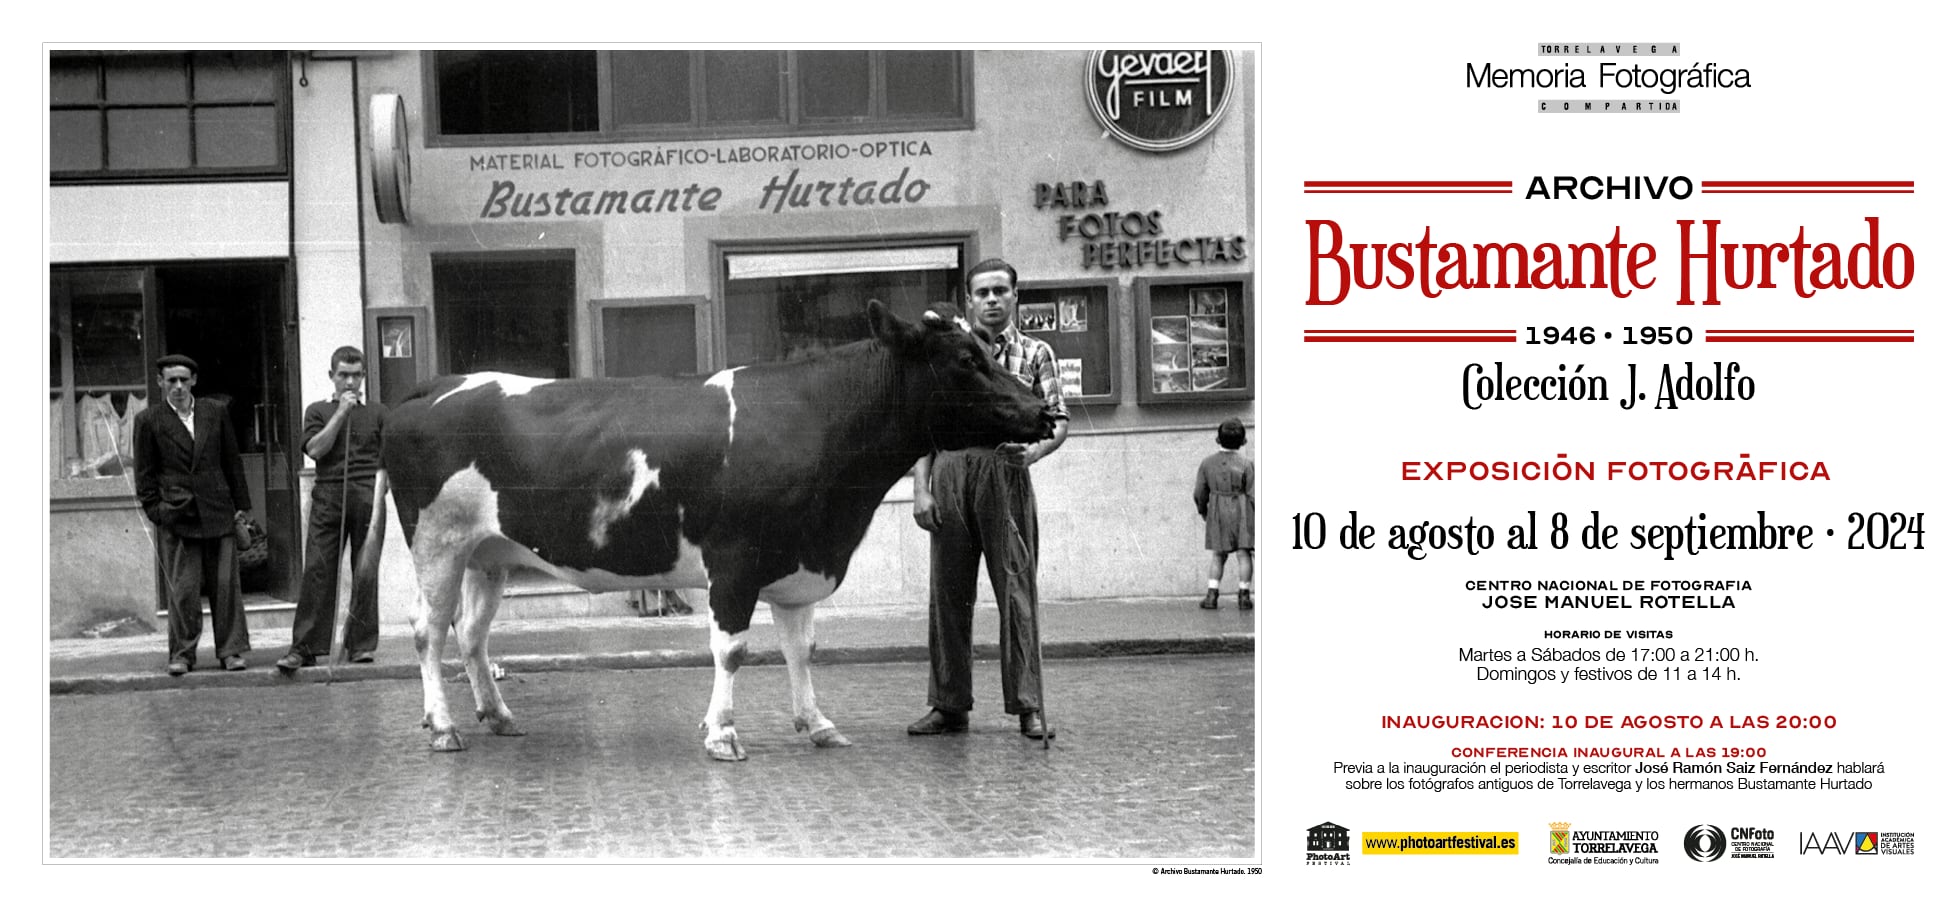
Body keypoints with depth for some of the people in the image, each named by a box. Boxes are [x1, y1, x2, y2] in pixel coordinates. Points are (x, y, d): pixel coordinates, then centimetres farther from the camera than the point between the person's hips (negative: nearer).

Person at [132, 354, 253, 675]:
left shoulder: (216, 413, 10)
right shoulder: (149, 421, 3)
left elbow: (233, 462, 13)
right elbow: (145, 474, 5)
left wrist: (241, 504, 8)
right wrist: (155, 512, -3)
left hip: (218, 513, 2)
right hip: (176, 516, -2)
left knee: (225, 585, 1)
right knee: (182, 590, -3)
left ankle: (231, 651, 7)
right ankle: (182, 654, 6)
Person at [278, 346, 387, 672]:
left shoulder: (377, 413, 15)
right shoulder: (318, 411, 13)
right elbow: (314, 448, -2)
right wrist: (341, 413, -4)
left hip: (367, 496, 1)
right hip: (328, 496, -1)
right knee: (317, 571, -6)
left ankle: (361, 645, 7)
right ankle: (305, 647, -6)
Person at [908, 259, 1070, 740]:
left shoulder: (1035, 353, 10)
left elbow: (1058, 420, 4)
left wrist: (1033, 451, -17)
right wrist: (921, 489, 1)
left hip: (1005, 475, -2)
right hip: (950, 471, 2)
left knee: (1016, 590, -4)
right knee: (947, 592, 5)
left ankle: (1027, 705, -1)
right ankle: (949, 704, 12)